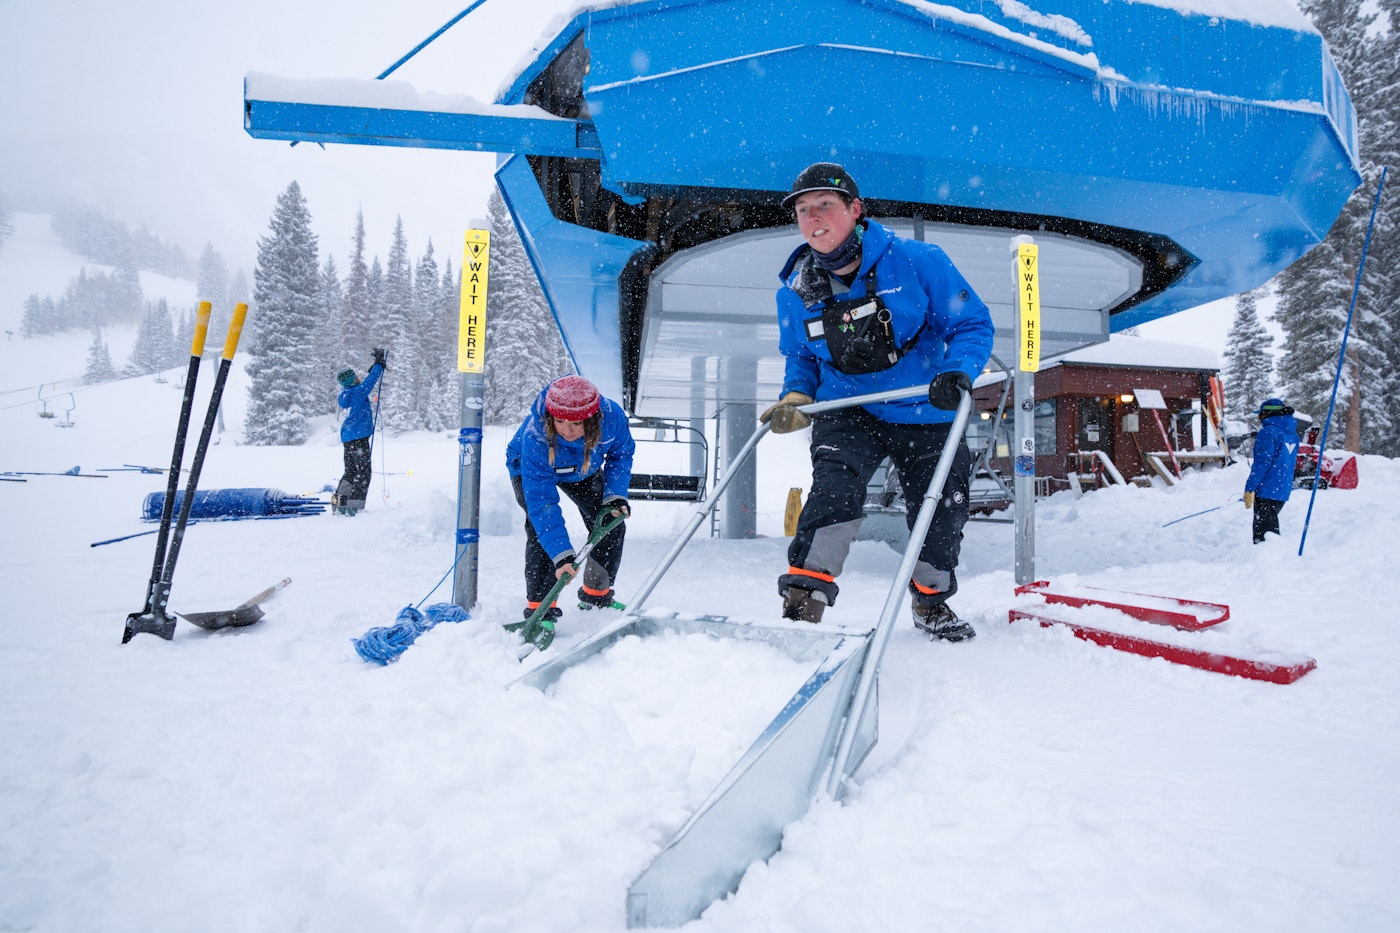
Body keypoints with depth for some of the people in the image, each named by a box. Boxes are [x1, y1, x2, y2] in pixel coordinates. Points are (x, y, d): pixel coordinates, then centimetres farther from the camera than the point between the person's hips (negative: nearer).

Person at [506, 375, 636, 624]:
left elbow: (621, 454, -12)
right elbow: (542, 503, -44)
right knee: (542, 528, -25)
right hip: (529, 470, -3)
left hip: (583, 471, 4)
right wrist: (562, 556, -50)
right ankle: (540, 607, -12)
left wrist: (615, 495, -24)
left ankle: (596, 596, 19)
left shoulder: (612, 416, -36)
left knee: (611, 525, -2)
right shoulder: (534, 437, -44)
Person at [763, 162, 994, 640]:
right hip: (847, 410, 0)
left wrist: (958, 372, -28)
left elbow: (972, 323, -9)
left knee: (942, 510, 9)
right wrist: (795, 400, -8)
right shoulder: (795, 292, -4)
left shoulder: (916, 260, -15)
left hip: (924, 411, 0)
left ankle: (932, 600, 36)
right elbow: (799, 358, 12)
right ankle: (802, 600, -24)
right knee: (835, 485, -27)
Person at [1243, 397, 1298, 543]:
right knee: (1271, 527, 19)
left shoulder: (1268, 432, -13)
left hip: (1267, 490, -9)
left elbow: (1262, 462, -19)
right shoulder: (1292, 434, 13)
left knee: (1263, 532, -5)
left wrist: (1250, 488, -17)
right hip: (1283, 490, 9)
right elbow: (1292, 464, 21)